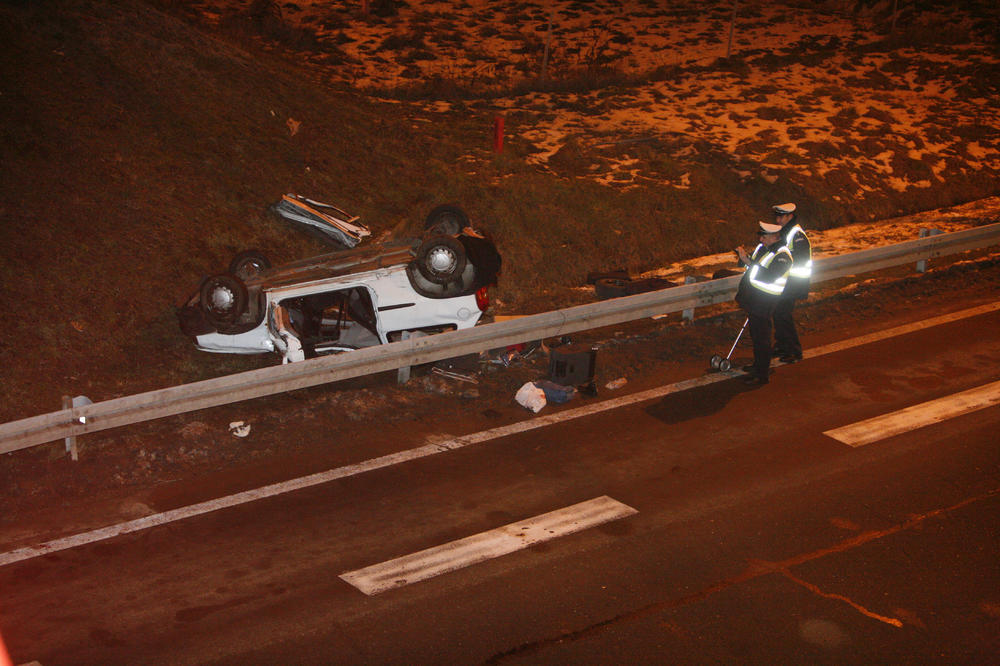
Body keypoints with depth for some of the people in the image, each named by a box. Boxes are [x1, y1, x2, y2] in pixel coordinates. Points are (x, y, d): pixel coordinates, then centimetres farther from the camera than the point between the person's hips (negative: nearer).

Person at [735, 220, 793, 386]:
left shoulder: (782, 256, -20)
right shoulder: (763, 247, 8)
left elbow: (768, 277, -31)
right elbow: (754, 264, 21)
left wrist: (748, 261, -31)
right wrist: (744, 256, -1)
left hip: (764, 302, -9)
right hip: (752, 298, 9)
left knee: (761, 338, -2)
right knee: (755, 334, 22)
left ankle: (762, 375, 7)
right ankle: (758, 364, 39)